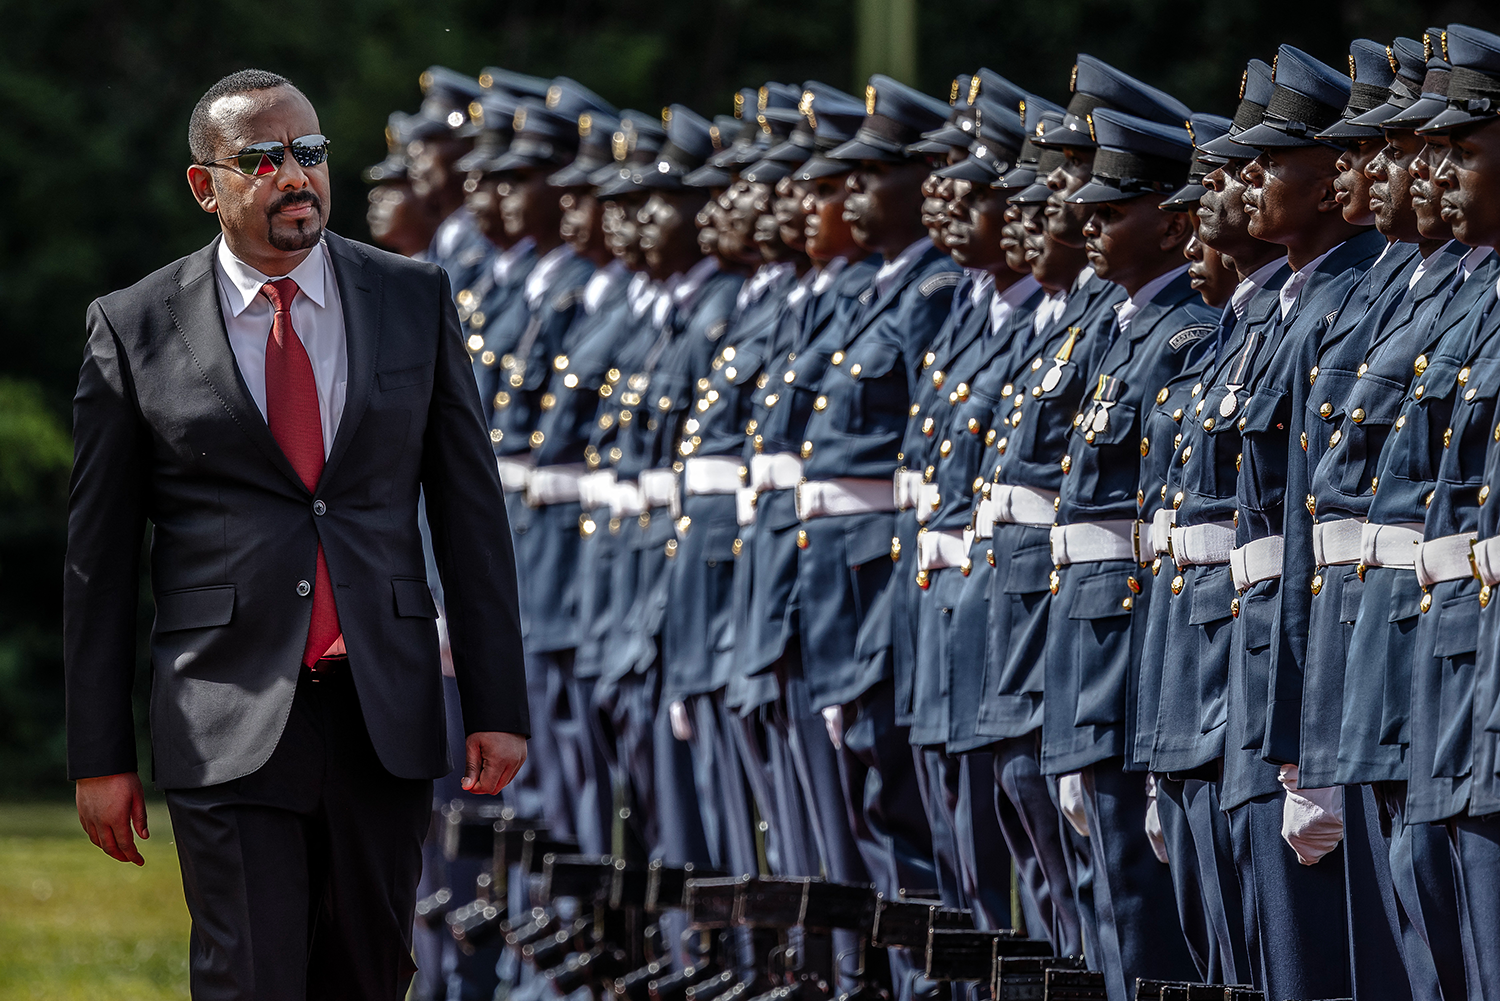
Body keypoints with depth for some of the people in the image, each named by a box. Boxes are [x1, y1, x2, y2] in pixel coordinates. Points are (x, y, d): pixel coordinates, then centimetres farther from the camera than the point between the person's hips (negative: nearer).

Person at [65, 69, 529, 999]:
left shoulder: (415, 301, 7)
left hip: (386, 716, 3)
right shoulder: (135, 329, 1)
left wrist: (499, 706, 3)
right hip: (230, 722, -3)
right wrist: (101, 755, 1)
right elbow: (100, 555, 4)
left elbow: (471, 508, 8)